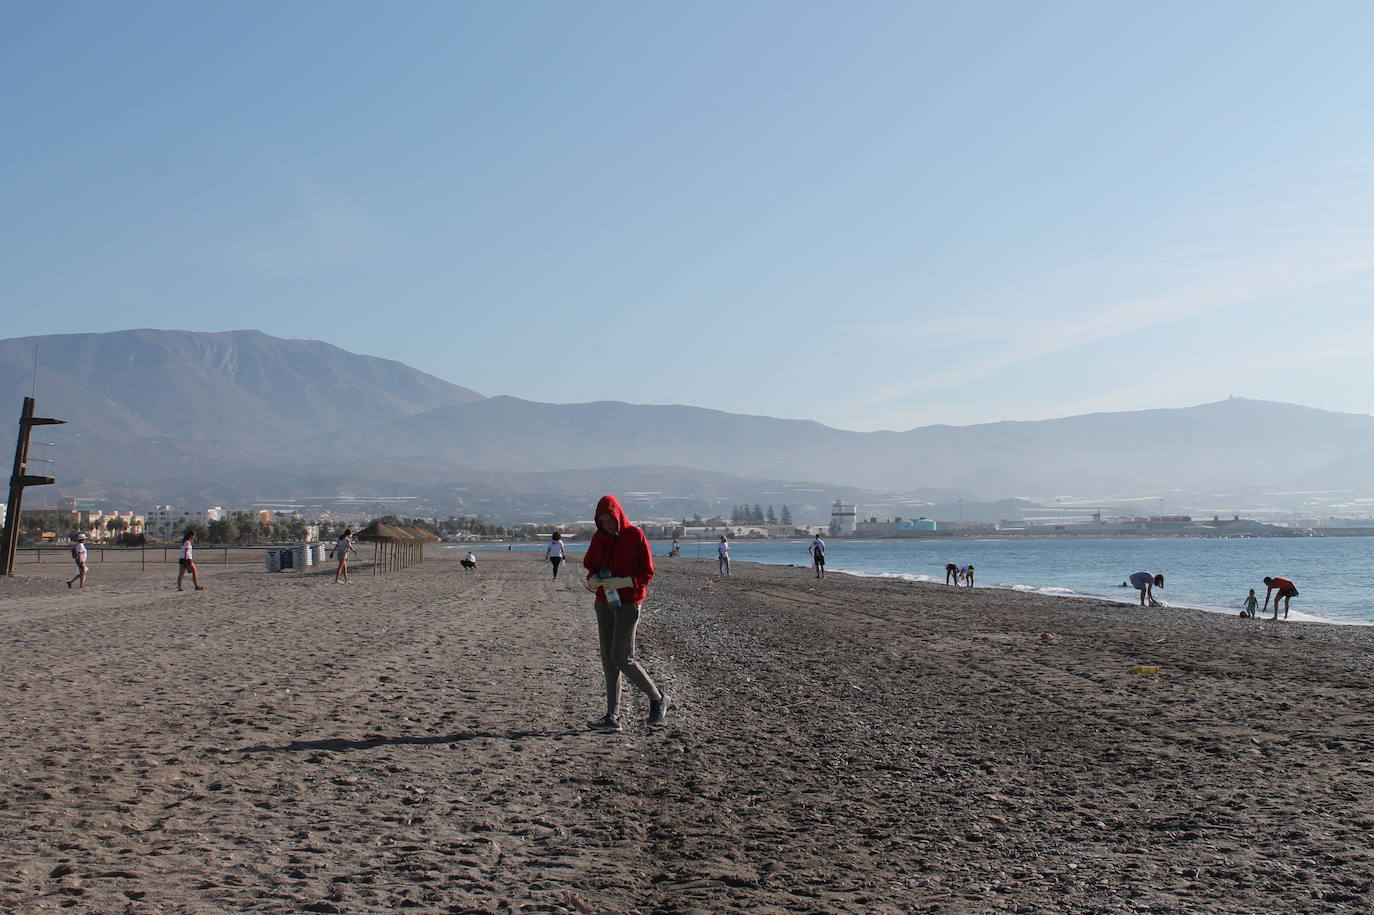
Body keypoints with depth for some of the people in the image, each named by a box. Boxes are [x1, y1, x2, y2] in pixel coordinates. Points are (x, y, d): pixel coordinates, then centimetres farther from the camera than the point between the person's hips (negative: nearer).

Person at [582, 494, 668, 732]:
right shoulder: (598, 538, 8)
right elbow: (589, 564, 17)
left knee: (622, 658, -11)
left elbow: (647, 574, -9)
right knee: (608, 659, 6)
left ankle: (657, 698, 9)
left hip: (628, 603, -6)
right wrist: (593, 580, -7)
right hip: (604, 603, 6)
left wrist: (620, 582, -23)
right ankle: (613, 716, 11)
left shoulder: (635, 536, -9)